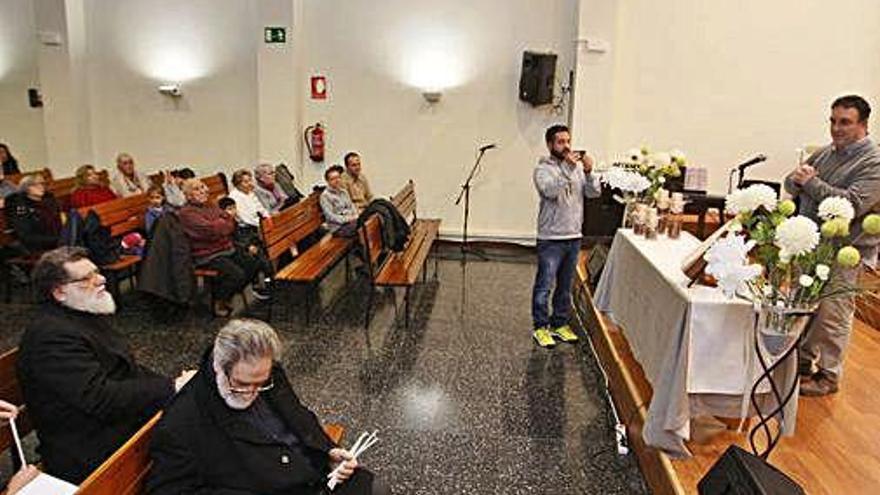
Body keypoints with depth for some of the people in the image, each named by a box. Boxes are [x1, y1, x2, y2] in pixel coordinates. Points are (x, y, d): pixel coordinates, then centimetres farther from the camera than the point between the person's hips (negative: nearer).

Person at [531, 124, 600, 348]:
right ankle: (540, 327, 14)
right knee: (544, 285, 1)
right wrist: (568, 169, -30)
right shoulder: (543, 169, -8)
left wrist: (588, 172, -16)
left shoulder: (578, 167, 8)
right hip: (551, 238, -5)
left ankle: (560, 324, 28)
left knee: (565, 286, 15)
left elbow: (594, 193, 0)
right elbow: (550, 191, -26)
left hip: (574, 237, 6)